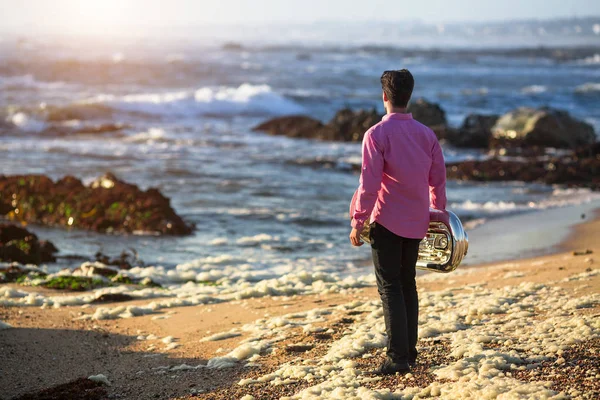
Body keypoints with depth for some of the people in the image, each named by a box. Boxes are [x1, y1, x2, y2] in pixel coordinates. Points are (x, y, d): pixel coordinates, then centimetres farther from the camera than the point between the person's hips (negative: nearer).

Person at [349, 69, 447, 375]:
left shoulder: (377, 135, -13)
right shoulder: (427, 134, 4)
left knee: (390, 288, -2)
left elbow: (369, 184, -17)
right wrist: (438, 213, 20)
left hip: (386, 222, -5)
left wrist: (358, 222, -11)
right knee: (408, 284, 16)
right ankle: (409, 352, 20)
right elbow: (438, 179, 8)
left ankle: (398, 357, -7)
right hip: (416, 223, 5)